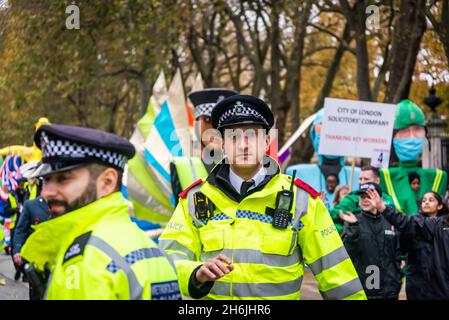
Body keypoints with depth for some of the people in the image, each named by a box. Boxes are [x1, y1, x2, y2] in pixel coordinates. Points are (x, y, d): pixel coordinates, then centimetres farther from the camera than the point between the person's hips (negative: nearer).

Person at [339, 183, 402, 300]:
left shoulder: (389, 223, 8)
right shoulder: (353, 222, 0)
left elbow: (397, 255, 12)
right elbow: (349, 250, -13)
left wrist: (397, 281, 6)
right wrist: (353, 226, -25)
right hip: (360, 289, -3)